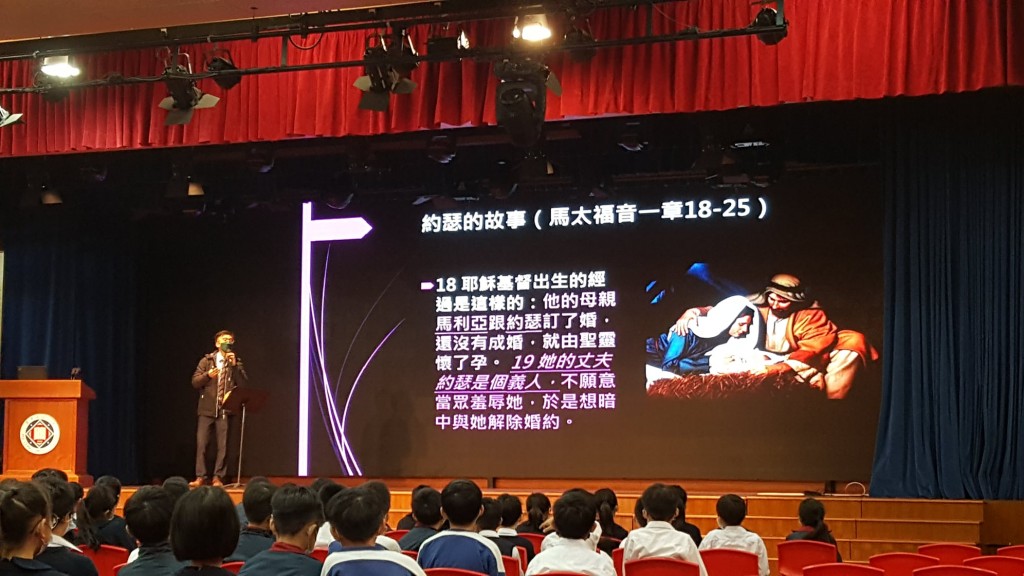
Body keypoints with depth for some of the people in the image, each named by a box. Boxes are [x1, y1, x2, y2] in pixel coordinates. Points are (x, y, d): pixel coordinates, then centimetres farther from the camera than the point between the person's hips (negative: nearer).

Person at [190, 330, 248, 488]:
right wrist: (208, 375, -13)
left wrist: (234, 365, -11)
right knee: (201, 443, -4)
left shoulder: (236, 362, 10)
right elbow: (194, 382, 4)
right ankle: (200, 477, 1)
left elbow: (243, 383, -3)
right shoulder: (207, 360, 9)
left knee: (223, 445, -2)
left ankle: (218, 477, 4)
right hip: (207, 408, 0)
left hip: (225, 409, 0)